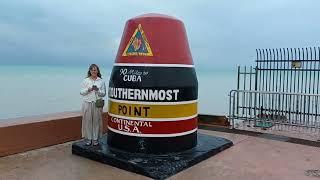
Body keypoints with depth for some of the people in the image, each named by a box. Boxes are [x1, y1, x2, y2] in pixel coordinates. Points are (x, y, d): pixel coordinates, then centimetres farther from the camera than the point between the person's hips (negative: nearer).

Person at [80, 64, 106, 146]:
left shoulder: (101, 81, 6)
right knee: (87, 120, 1)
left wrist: (97, 90, -14)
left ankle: (95, 138, 12)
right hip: (87, 103, 0)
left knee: (96, 121, 2)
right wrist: (88, 90, -12)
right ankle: (88, 138, 12)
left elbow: (103, 94, 4)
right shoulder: (85, 81, 7)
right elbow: (81, 92, 5)